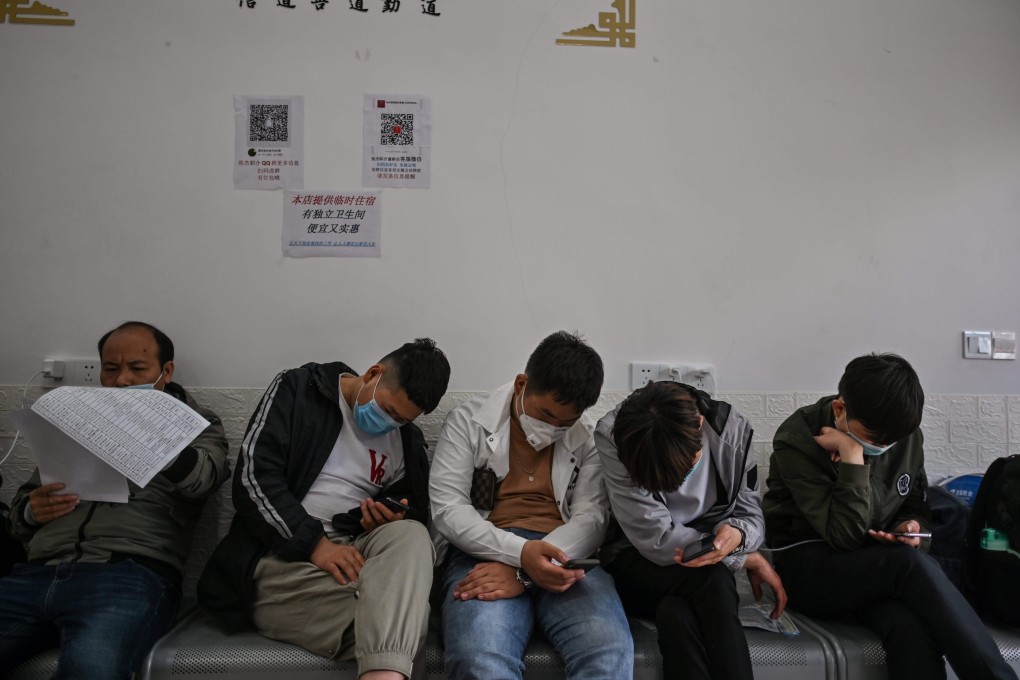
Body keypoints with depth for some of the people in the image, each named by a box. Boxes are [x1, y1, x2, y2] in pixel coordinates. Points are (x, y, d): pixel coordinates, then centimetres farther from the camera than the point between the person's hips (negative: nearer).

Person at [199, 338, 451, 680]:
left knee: (410, 536, -33)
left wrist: (391, 522, -9)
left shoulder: (409, 444, 13)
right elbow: (254, 476, -9)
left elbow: (415, 515, 18)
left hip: (351, 552, 5)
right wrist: (314, 543, -21)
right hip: (283, 555, -4)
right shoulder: (297, 390, 1)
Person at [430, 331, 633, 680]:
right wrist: (520, 553, -20)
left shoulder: (589, 438, 11)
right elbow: (447, 508, -3)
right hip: (484, 552, -2)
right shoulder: (468, 420, 5)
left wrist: (523, 573, -18)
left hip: (564, 556, 2)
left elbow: (591, 518, 0)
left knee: (610, 650, -30)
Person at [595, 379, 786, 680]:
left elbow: (752, 516, -4)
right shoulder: (614, 438, -24)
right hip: (638, 564, -2)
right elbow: (656, 538, -24)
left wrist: (737, 534, -30)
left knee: (676, 614, -32)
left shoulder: (732, 429, -14)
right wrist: (746, 559, -17)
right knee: (712, 580, -33)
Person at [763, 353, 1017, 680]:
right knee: (912, 564, -35)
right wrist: (851, 456, -28)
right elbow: (845, 535, -23)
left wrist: (913, 526, -9)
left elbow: (916, 506, 15)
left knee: (912, 631, -34)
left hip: (879, 570, 5)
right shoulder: (797, 441, -17)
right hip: (810, 566, -4)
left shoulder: (906, 436, 0)